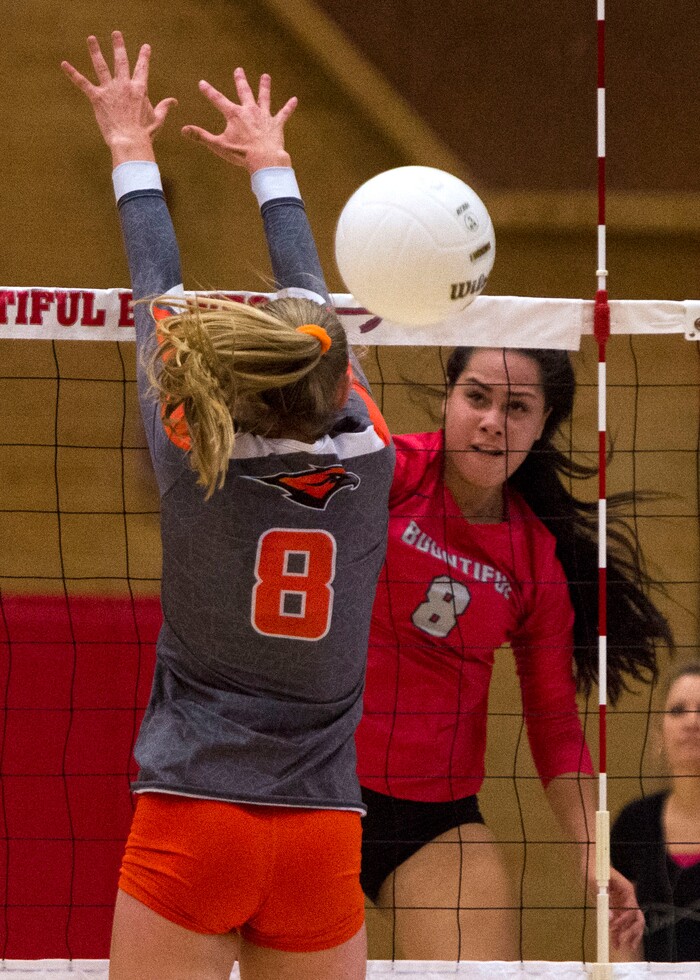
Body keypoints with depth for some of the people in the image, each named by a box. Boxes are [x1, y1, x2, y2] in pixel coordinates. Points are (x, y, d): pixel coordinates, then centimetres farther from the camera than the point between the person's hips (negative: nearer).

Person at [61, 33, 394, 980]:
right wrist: (270, 165, 32)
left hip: (189, 823, -2)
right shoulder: (367, 467, -1)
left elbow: (160, 297, 10)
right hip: (322, 832, 2)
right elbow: (313, 301, 16)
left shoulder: (194, 462, -6)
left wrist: (133, 151, 26)